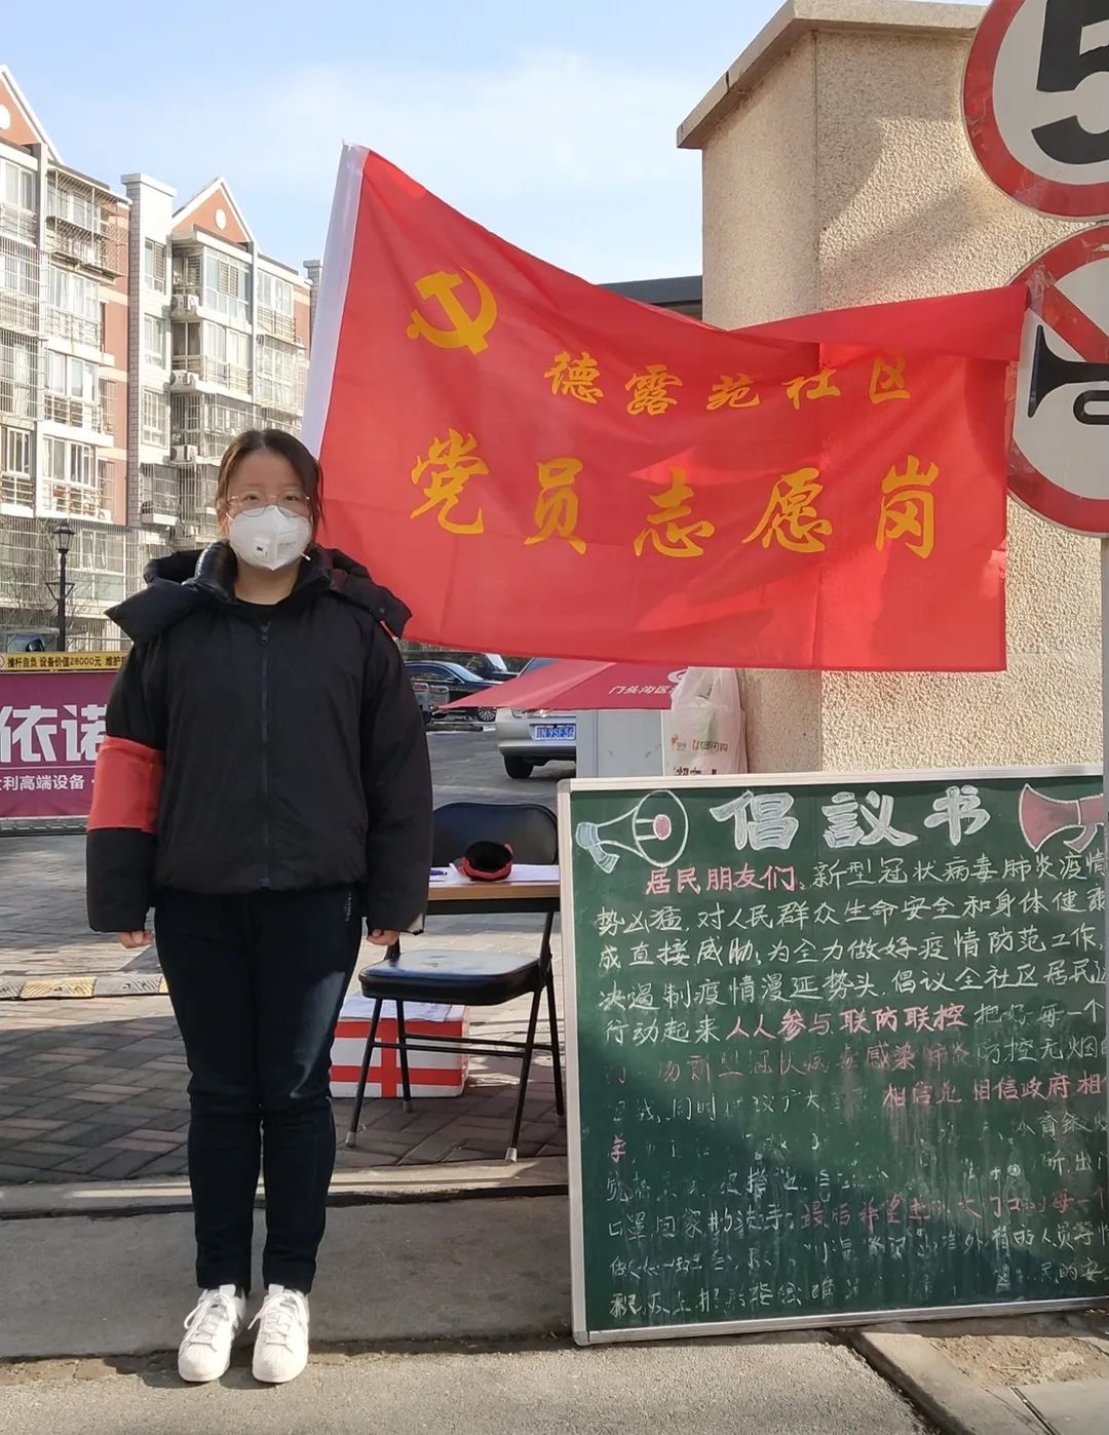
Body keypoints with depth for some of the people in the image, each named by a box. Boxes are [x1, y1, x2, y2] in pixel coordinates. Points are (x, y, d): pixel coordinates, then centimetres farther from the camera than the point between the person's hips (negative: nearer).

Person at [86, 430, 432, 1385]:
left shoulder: (357, 624, 0)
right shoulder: (173, 623, 2)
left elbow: (399, 767, 1)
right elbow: (130, 758, 3)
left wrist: (395, 895, 0)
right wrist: (121, 893, 0)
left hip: (315, 901, -1)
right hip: (198, 901, 1)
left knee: (296, 1092, 7)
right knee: (221, 1093, 10)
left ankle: (290, 1287, 22)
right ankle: (220, 1286, 25)